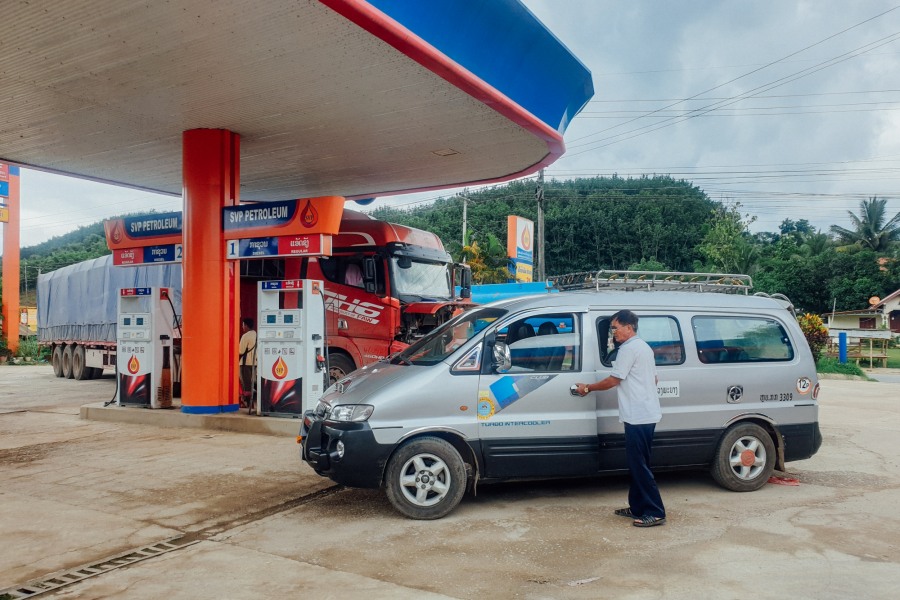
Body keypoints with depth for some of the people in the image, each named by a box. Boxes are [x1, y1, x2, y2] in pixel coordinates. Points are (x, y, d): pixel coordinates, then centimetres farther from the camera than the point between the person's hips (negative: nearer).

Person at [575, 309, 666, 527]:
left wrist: (587, 388, 0)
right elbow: (654, 379, 24)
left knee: (639, 466, -6)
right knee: (637, 464, 15)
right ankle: (637, 508, 21)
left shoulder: (629, 348, -13)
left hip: (638, 416, -11)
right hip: (647, 414, 11)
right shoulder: (644, 347, 18)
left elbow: (613, 380, -12)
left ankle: (655, 513, -2)